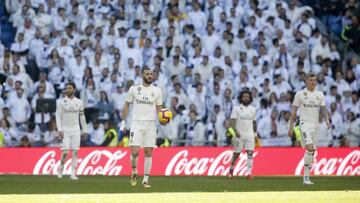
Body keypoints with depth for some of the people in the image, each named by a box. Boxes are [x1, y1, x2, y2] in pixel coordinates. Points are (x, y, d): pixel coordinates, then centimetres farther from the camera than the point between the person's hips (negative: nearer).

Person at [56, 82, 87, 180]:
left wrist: (84, 130, 9)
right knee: (65, 152, -9)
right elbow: (58, 116, -5)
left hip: (75, 130, 2)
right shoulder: (61, 102, -2)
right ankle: (61, 169, 15)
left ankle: (73, 174, -1)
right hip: (65, 130, -2)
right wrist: (59, 130, -13)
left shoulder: (79, 102, 6)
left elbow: (82, 117, 12)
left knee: (75, 152, -3)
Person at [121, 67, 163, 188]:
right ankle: (134, 172, 14)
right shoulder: (134, 89, 2)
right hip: (136, 124, -2)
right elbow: (127, 106, 9)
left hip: (150, 124, 2)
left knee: (148, 153, -1)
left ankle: (146, 179, 6)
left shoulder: (157, 91, 6)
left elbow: (159, 109, 10)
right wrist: (123, 122, 5)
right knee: (135, 152, -12)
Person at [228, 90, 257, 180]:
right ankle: (231, 168, 30)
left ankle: (249, 173, -16)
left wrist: (255, 133, 18)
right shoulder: (237, 109, -3)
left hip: (250, 135, 2)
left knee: (250, 153, -11)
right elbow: (232, 121, -9)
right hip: (239, 135, -2)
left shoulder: (253, 109, 10)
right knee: (236, 153, 6)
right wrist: (235, 131, -22)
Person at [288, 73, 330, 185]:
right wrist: (291, 127, -3)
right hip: (305, 124, -5)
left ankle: (306, 176, 11)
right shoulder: (300, 94, -1)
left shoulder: (320, 94, 9)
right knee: (309, 148, -21)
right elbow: (293, 111, 2)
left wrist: (327, 119, -15)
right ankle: (306, 177, -15)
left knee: (312, 151, 3)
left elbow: (323, 109, 5)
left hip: (316, 125, 5)